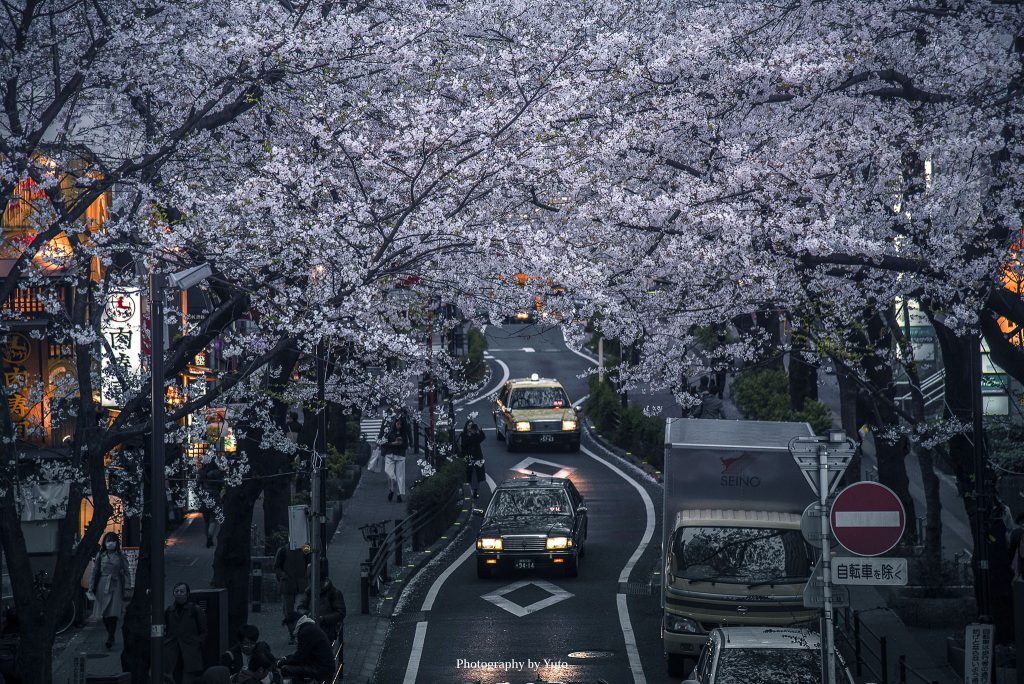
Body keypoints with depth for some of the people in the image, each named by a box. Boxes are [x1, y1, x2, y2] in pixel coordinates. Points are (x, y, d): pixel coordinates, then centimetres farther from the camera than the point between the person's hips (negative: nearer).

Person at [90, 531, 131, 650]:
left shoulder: (121, 556, 4)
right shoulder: (100, 555, 8)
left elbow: (126, 572, 5)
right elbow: (95, 571, 11)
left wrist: (127, 589, -1)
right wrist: (92, 587, 7)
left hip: (116, 586, -2)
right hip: (103, 586, 2)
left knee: (113, 614, -11)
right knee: (105, 614, 3)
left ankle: (110, 639, -11)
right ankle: (110, 635, 20)